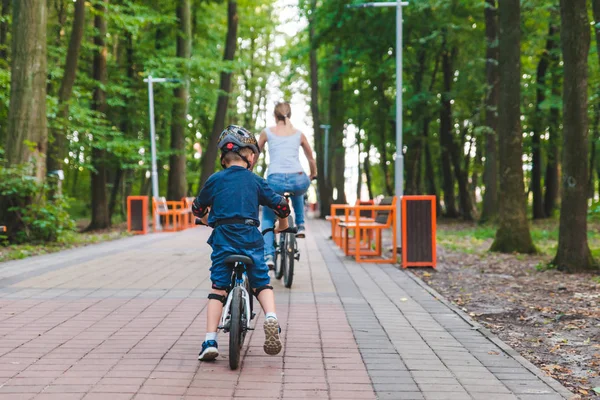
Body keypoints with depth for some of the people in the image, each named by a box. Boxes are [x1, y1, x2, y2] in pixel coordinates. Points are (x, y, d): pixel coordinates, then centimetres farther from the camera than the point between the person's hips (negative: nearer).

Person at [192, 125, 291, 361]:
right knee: (262, 283, 14)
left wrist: (207, 221, 40)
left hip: (223, 238, 0)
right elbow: (280, 205, 8)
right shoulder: (255, 181, 7)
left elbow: (198, 208, 18)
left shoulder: (215, 180, 7)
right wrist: (282, 225, 29)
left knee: (218, 288, 6)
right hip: (250, 238, 0)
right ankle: (271, 316, -15)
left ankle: (210, 341, -2)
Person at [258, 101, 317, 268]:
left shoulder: (267, 132, 13)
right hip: (298, 180, 2)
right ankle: (300, 225, 31)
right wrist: (313, 175, 44)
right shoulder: (299, 134, 17)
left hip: (275, 180, -2)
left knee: (267, 218, 21)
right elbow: (311, 159, 26)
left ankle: (268, 256, 3)